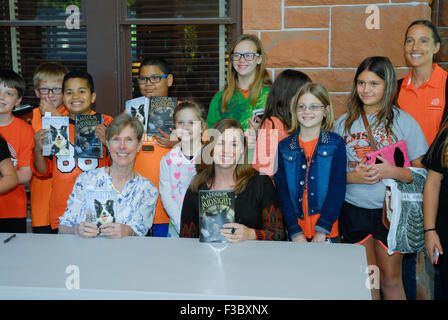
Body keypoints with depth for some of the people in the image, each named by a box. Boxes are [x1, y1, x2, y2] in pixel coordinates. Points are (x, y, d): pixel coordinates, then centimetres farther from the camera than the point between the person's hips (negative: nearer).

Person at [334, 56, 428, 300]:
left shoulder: (404, 121, -2)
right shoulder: (343, 123, 4)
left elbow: (422, 171, -3)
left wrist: (393, 171, -20)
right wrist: (352, 176, -13)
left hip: (390, 210, -1)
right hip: (353, 210, 2)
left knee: (390, 279, 8)